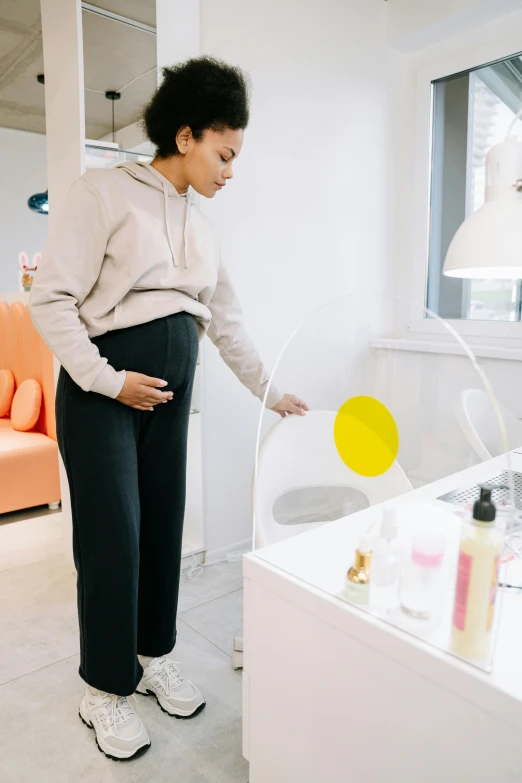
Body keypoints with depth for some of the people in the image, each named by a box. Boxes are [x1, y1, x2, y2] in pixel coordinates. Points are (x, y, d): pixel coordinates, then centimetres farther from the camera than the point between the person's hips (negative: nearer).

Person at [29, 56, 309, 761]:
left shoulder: (198, 225, 14)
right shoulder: (106, 191, -4)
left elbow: (227, 321, 17)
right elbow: (51, 298, -10)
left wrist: (271, 392, 16)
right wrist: (108, 380, -15)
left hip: (172, 389, 6)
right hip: (104, 384, -6)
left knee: (163, 524, 11)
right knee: (112, 536, -1)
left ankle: (153, 654, 32)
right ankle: (104, 689, 20)